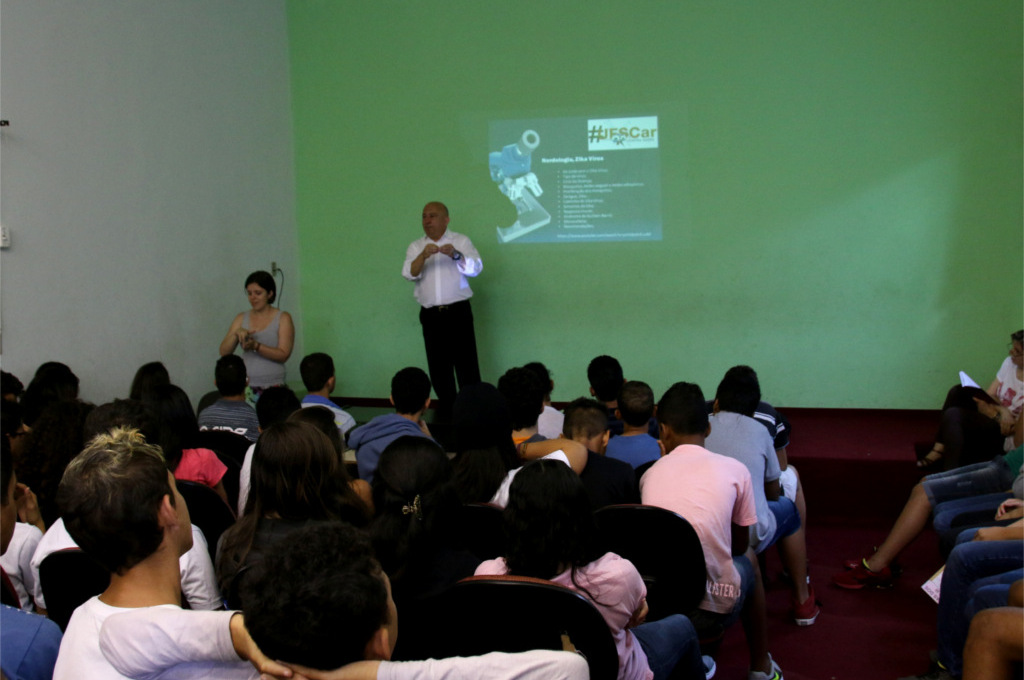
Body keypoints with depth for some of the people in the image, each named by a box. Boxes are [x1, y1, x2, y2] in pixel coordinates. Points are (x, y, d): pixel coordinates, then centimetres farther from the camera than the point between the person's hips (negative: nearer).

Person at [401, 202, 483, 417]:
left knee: (466, 363, -8)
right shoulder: (415, 247, 12)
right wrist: (423, 256, -22)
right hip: (430, 316, 3)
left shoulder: (461, 241, 5)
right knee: (438, 367, 5)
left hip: (458, 312, -3)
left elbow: (475, 268, -7)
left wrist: (456, 255, -25)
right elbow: (409, 273, -3)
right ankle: (446, 409, 16)